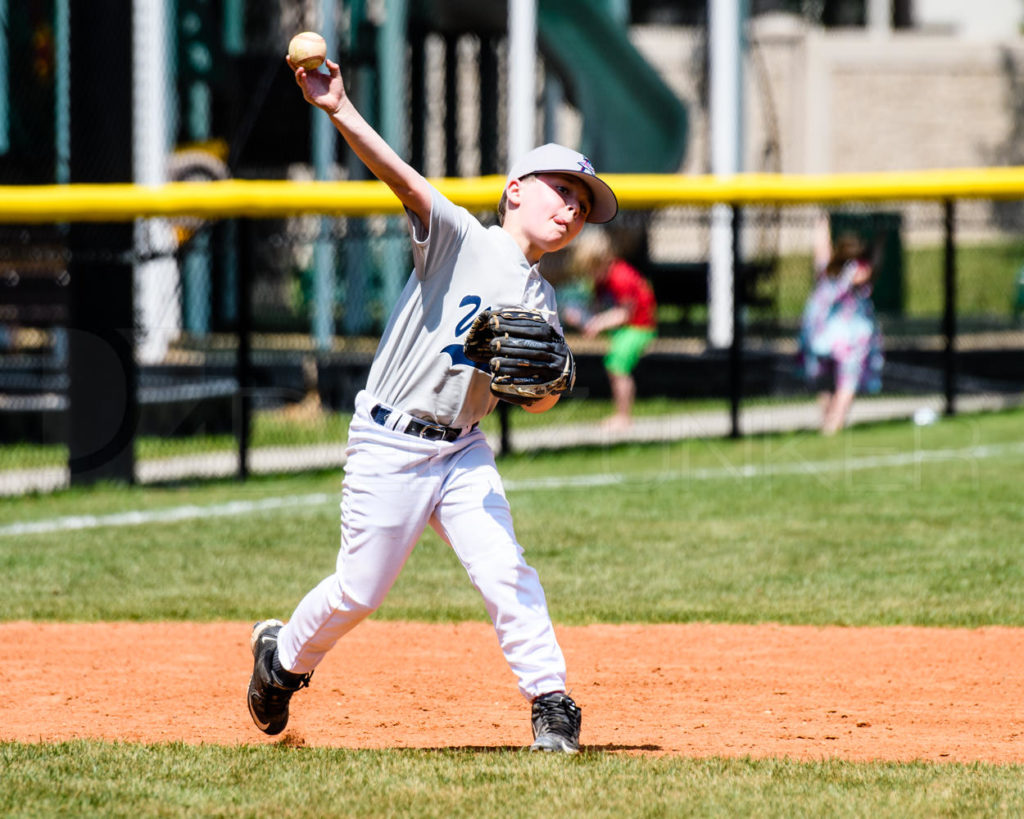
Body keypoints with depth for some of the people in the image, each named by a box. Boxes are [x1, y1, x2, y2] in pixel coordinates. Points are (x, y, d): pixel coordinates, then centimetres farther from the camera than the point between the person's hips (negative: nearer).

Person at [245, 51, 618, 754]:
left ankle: (551, 704, -6)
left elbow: (540, 402, 7)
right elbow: (403, 179, -23)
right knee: (360, 590, 2)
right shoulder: (461, 238, -8)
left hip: (462, 452, 5)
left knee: (507, 574, -11)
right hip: (388, 447, -5)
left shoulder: (542, 304, 10)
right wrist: (340, 112, -38)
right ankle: (283, 657, 28)